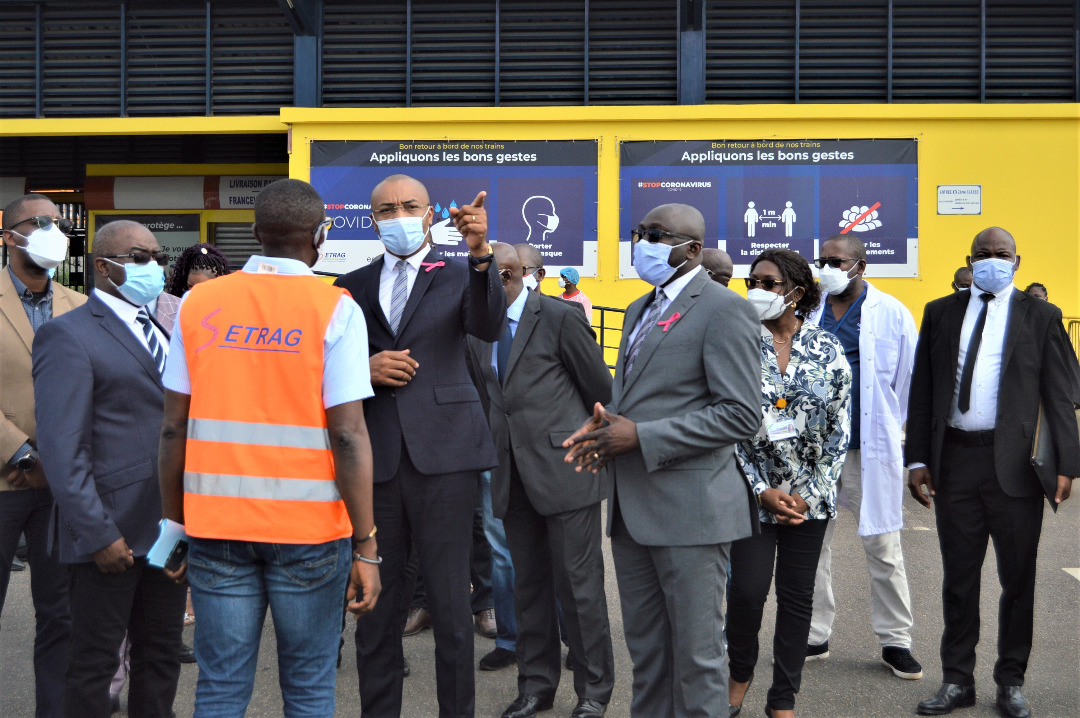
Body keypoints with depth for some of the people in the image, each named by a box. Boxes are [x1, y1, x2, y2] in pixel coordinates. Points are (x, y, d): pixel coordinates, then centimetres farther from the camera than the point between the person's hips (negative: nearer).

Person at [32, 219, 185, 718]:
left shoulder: (161, 333, 16)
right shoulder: (67, 335, -8)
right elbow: (61, 449, -15)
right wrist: (99, 534, -19)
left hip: (168, 524, 7)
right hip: (112, 531, -7)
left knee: (161, 655, 15)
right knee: (94, 661, 6)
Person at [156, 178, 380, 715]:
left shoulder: (199, 304, 3)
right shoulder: (334, 308, -6)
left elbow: (174, 428, 3)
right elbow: (348, 436, -11)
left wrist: (173, 524, 13)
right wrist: (365, 546, -7)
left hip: (215, 528, 3)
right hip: (309, 529, -2)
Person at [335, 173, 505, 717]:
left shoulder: (458, 276, 5)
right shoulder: (352, 286, 13)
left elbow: (490, 327, -15)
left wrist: (480, 254, -29)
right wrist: (365, 368, -7)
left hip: (441, 452, -3)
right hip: (373, 457, 3)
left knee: (449, 600, 3)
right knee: (373, 598, 11)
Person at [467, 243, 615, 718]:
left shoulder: (560, 317, -8)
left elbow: (600, 388, -1)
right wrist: (498, 439, 11)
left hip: (563, 467, -6)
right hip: (512, 474, 6)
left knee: (579, 584, 1)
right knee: (528, 584, 13)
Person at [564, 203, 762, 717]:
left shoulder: (723, 309, -10)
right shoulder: (641, 309, 17)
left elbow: (741, 414, -17)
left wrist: (640, 436, -19)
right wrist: (608, 426, 1)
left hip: (689, 509, -8)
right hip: (631, 509, 8)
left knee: (696, 655, 3)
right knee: (645, 650, 17)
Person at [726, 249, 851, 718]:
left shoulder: (827, 349, 1)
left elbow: (839, 428, 2)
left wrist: (808, 494, -5)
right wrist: (762, 490, -10)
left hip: (810, 496, 2)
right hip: (753, 492, -1)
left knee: (797, 595, 7)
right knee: (747, 589, -6)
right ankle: (740, 674, 23)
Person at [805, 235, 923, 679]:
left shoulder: (891, 313, -2)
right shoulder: (807, 311, 5)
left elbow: (909, 380, 3)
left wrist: (892, 431, 4)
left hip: (870, 450, -3)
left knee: (882, 546, 5)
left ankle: (895, 640, 17)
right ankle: (814, 636, 21)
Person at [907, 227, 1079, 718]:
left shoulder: (1040, 316, 5)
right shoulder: (940, 313, 9)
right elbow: (922, 391, 7)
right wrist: (917, 458, 1)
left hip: (1015, 463, -1)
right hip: (955, 459, 2)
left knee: (1018, 577, 7)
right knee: (958, 577, 10)